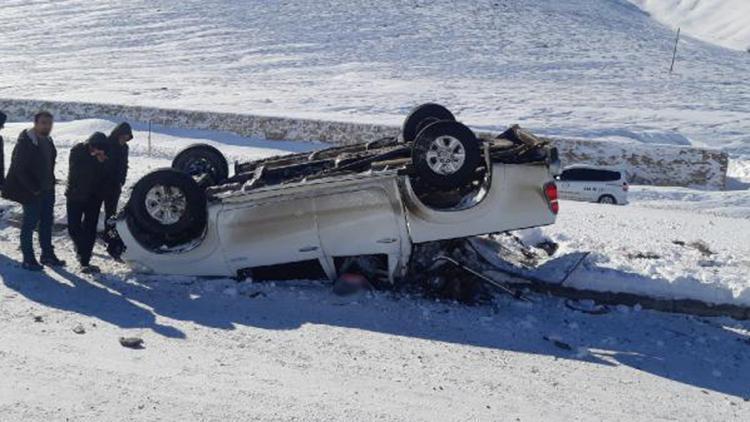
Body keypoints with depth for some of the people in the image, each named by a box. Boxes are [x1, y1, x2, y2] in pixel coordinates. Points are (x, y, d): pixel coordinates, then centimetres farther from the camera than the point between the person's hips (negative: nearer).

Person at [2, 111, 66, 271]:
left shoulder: (48, 141, 8)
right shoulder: (25, 142, -17)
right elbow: (19, 169, -18)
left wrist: (50, 183, 8)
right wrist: (34, 189, -17)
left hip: (47, 190, 8)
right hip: (31, 192, -8)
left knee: (47, 222, 14)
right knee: (30, 224, 1)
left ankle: (47, 255, 25)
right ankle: (28, 259, 10)